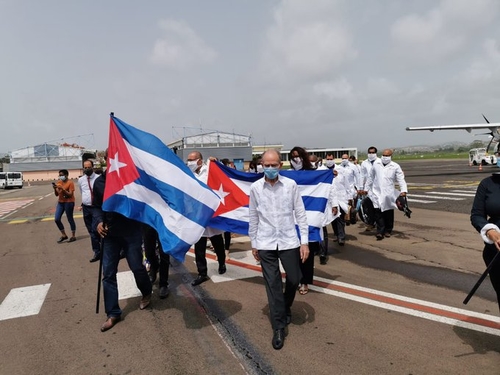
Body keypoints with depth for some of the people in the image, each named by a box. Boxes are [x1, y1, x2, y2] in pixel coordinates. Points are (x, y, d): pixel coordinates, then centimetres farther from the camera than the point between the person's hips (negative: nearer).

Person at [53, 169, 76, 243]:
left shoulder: (70, 183, -10)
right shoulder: (59, 182, 8)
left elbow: (70, 194, -16)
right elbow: (56, 194, 9)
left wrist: (62, 188, -23)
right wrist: (55, 188, -9)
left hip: (69, 202, -7)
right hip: (60, 202, 7)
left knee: (70, 219, 1)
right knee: (56, 219, 2)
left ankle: (73, 236, 13)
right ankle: (64, 235, 16)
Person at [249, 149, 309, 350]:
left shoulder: (291, 185, -5)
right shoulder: (255, 188, -3)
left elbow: (300, 214, -1)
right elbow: (253, 217, 6)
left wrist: (304, 241, -4)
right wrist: (253, 243, 9)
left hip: (289, 241, 0)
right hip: (265, 243, 0)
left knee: (294, 279, 13)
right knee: (273, 285, 6)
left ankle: (286, 307, 44)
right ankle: (278, 328, 19)